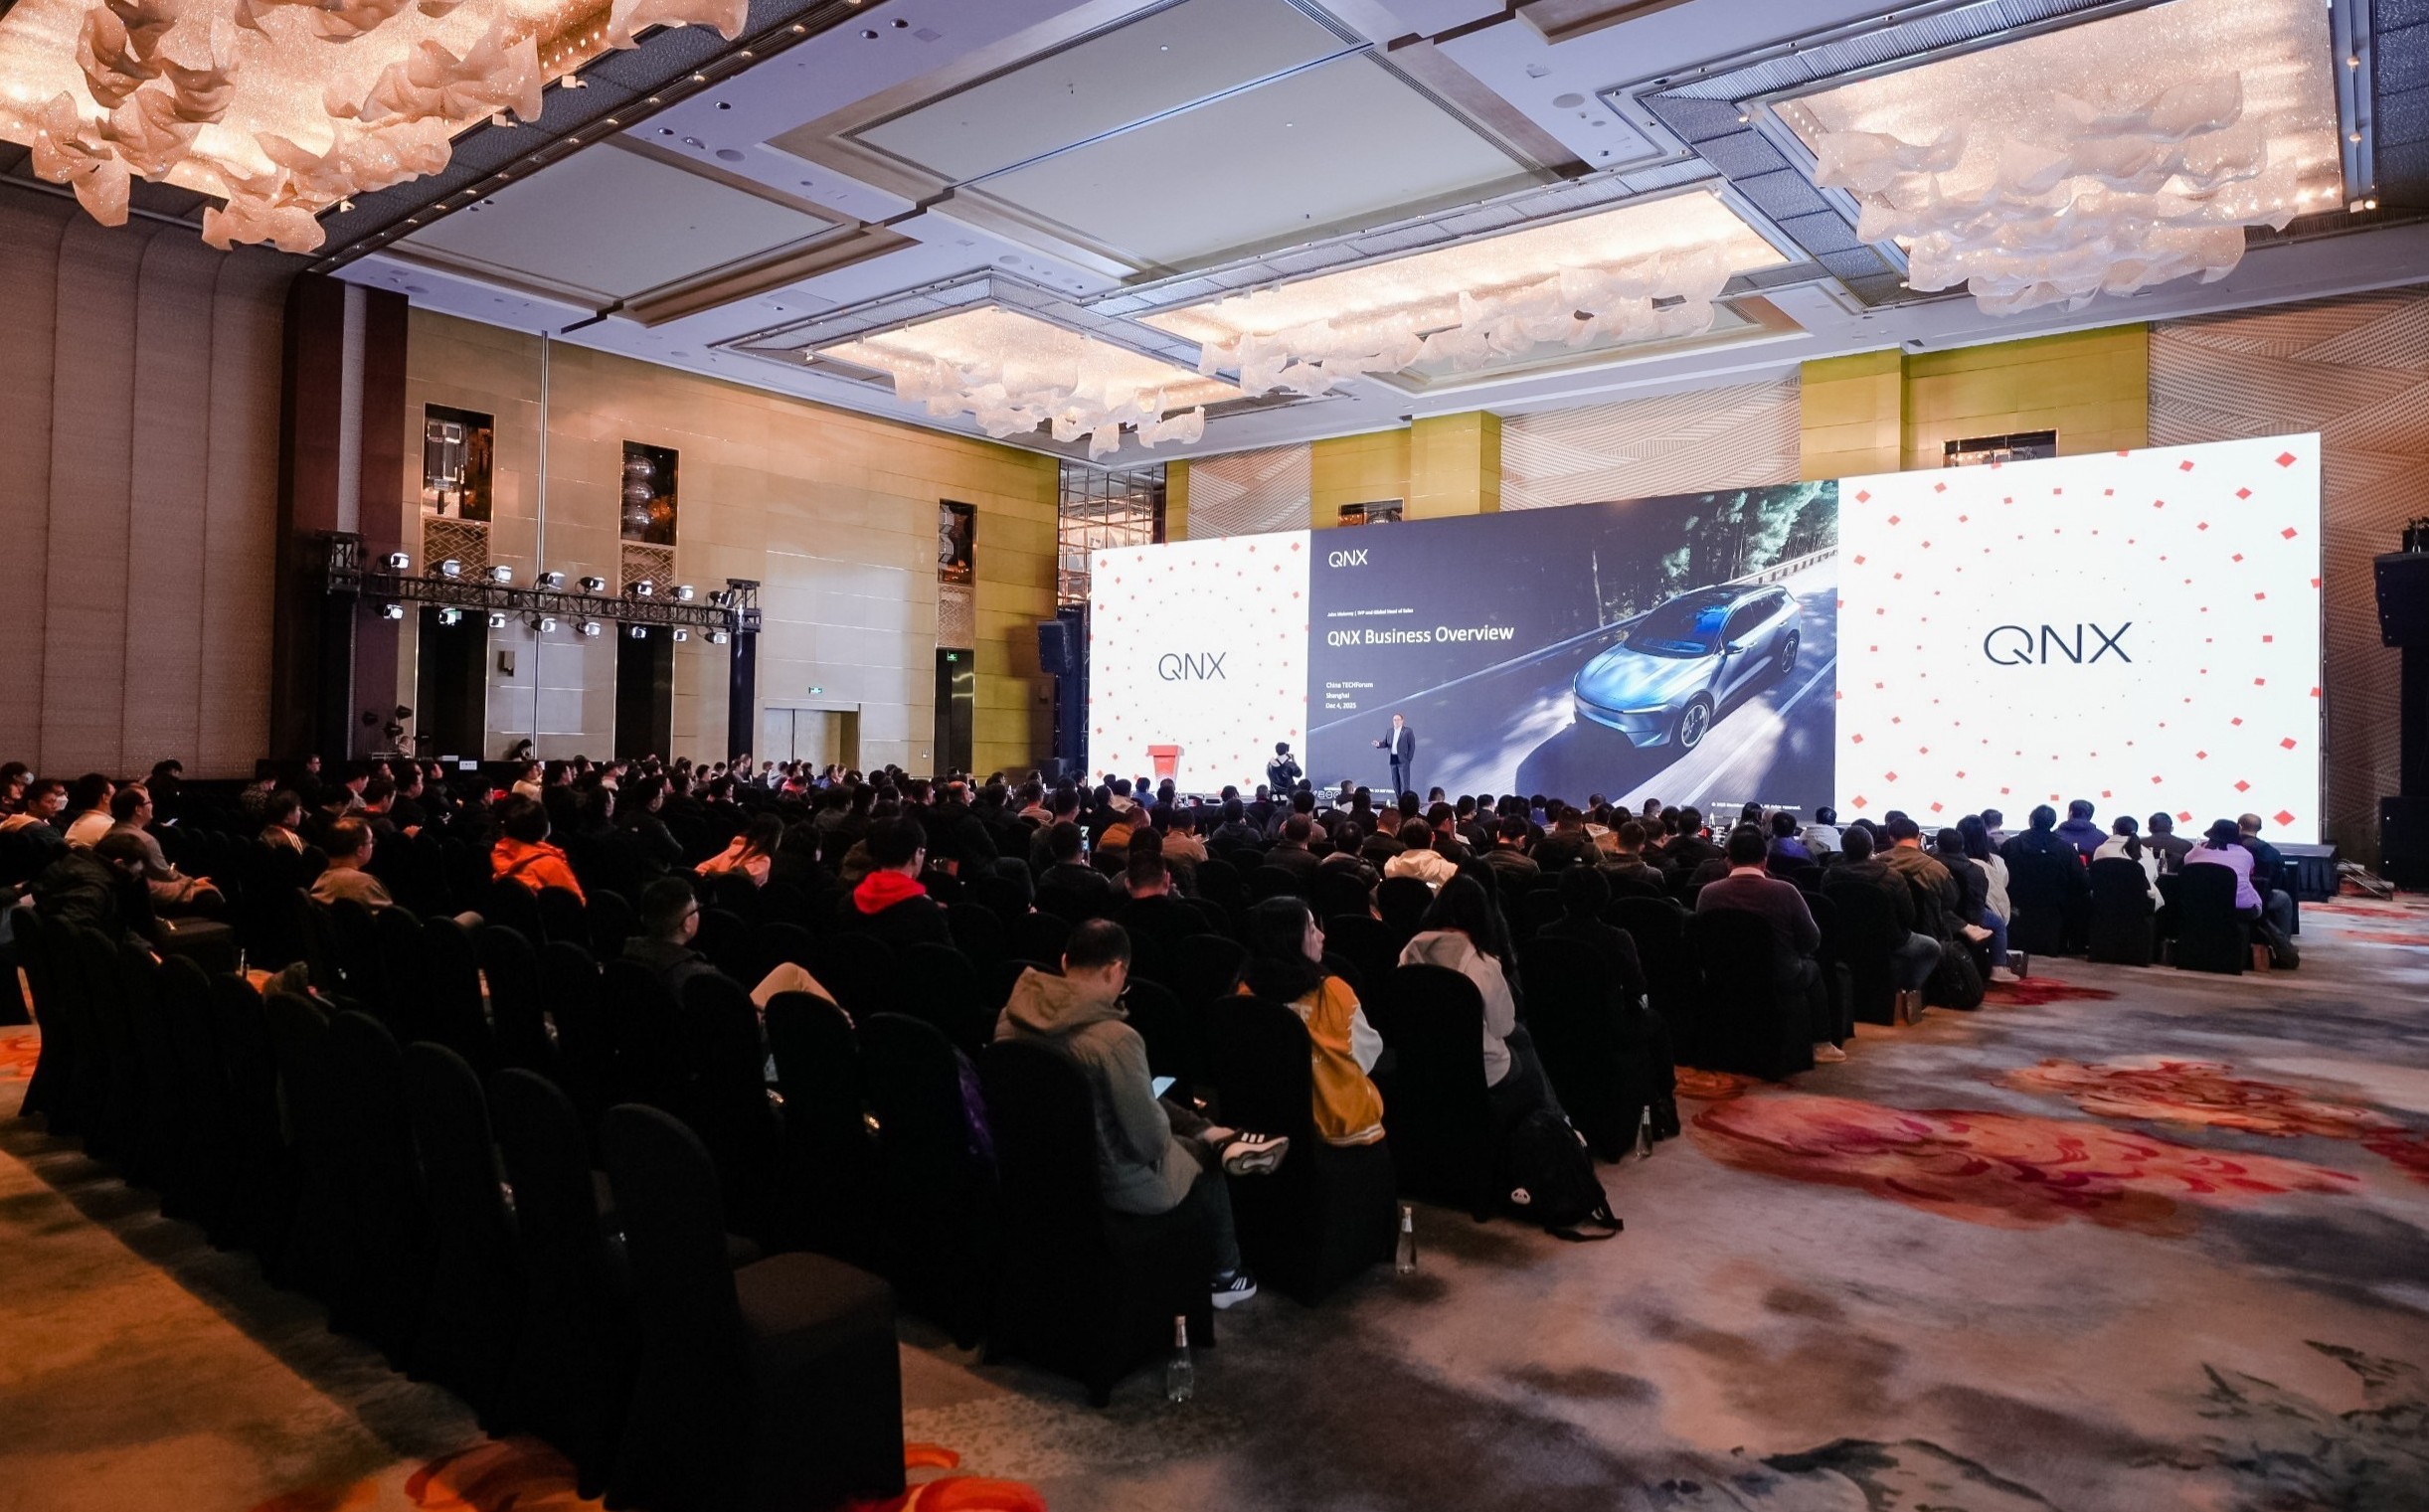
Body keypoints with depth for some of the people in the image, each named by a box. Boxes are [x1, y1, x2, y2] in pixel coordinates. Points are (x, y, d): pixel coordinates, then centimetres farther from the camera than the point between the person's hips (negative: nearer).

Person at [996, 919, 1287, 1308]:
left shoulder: (1011, 1016, -12)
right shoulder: (1115, 1039, -33)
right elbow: (1149, 1142, -24)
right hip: (1113, 1182, -5)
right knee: (1204, 1157, 24)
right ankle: (1223, 1275, 42)